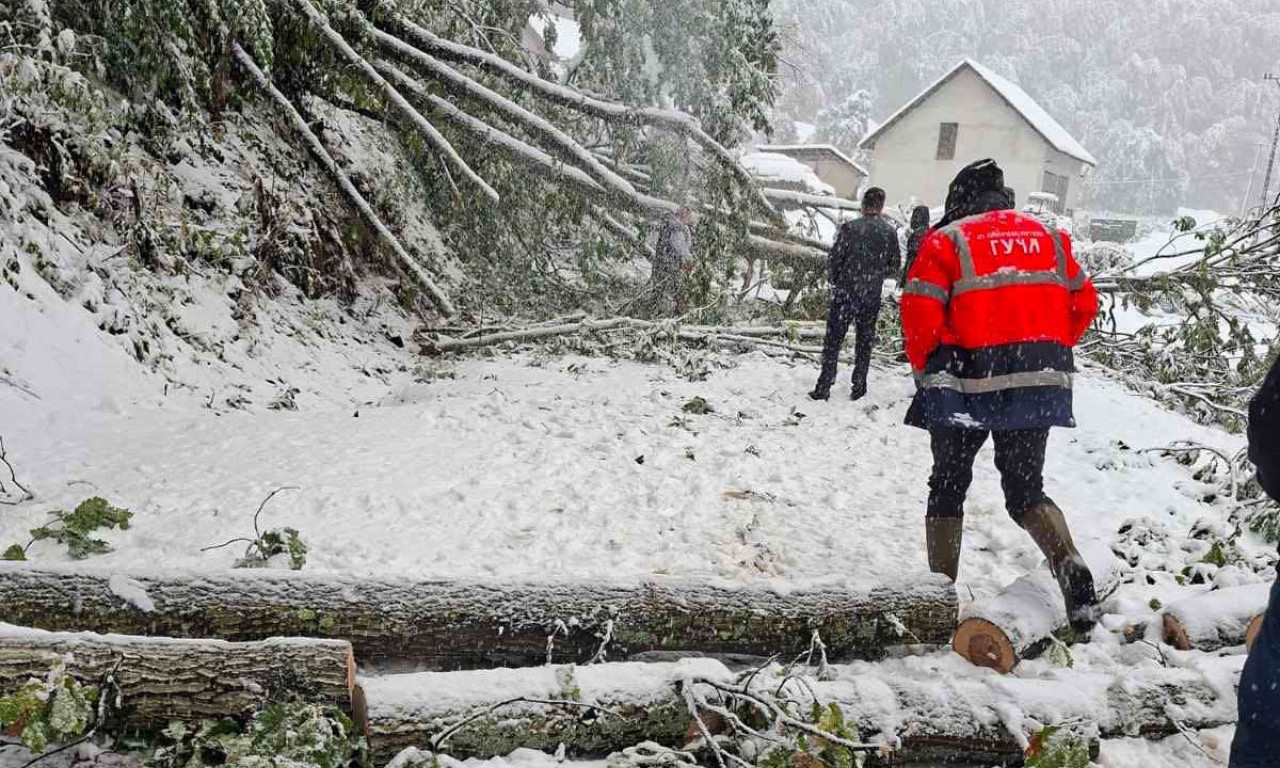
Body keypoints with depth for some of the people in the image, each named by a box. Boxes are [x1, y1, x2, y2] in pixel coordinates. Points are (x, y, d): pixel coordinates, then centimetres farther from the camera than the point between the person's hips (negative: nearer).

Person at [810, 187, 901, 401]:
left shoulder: (850, 228, -12)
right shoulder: (890, 232, -1)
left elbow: (834, 259, -9)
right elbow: (894, 265, 5)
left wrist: (836, 281, 9)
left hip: (845, 293, -3)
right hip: (872, 297, 3)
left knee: (833, 340, 4)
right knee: (865, 342, 14)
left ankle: (824, 387, 3)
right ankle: (859, 388, 18)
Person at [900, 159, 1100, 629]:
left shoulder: (946, 241, -3)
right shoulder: (1049, 237, 12)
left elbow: (920, 313, -10)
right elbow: (1084, 303, 12)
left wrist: (925, 370, 6)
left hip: (967, 385, -3)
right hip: (1038, 385, 4)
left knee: (948, 488, 13)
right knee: (1026, 490, 15)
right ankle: (1069, 565, -9)